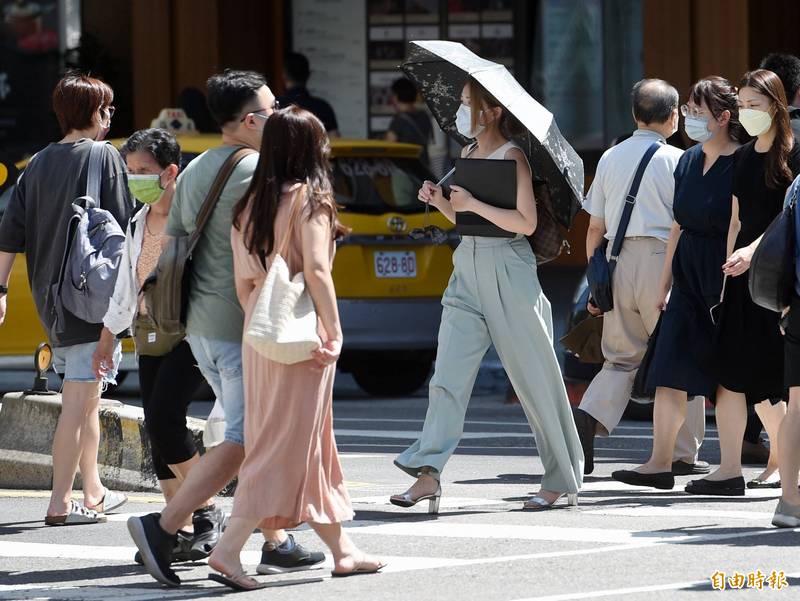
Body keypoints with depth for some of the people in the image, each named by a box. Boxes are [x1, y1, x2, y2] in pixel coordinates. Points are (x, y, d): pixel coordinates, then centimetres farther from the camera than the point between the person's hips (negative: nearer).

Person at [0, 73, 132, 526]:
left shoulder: (39, 164, 10)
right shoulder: (105, 157, -9)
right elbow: (124, 230, -12)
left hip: (50, 295, 7)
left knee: (86, 395, 18)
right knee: (80, 398, -5)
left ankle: (93, 492, 26)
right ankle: (61, 502, -7)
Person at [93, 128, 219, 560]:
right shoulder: (138, 224, 15)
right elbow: (125, 286, 24)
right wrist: (107, 338, 25)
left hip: (190, 330, -8)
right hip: (149, 335, 8)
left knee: (164, 419, -19)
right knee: (157, 430, 3)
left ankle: (206, 515, -7)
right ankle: (181, 528, 8)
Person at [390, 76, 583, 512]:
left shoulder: (512, 157, -8)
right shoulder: (468, 155, 13)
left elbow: (526, 222, -15)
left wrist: (473, 203, -18)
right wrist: (439, 200, 4)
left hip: (508, 275, -7)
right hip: (468, 272, 7)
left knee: (534, 377, 2)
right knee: (448, 375, -6)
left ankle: (561, 479, 12)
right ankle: (428, 472, -13)